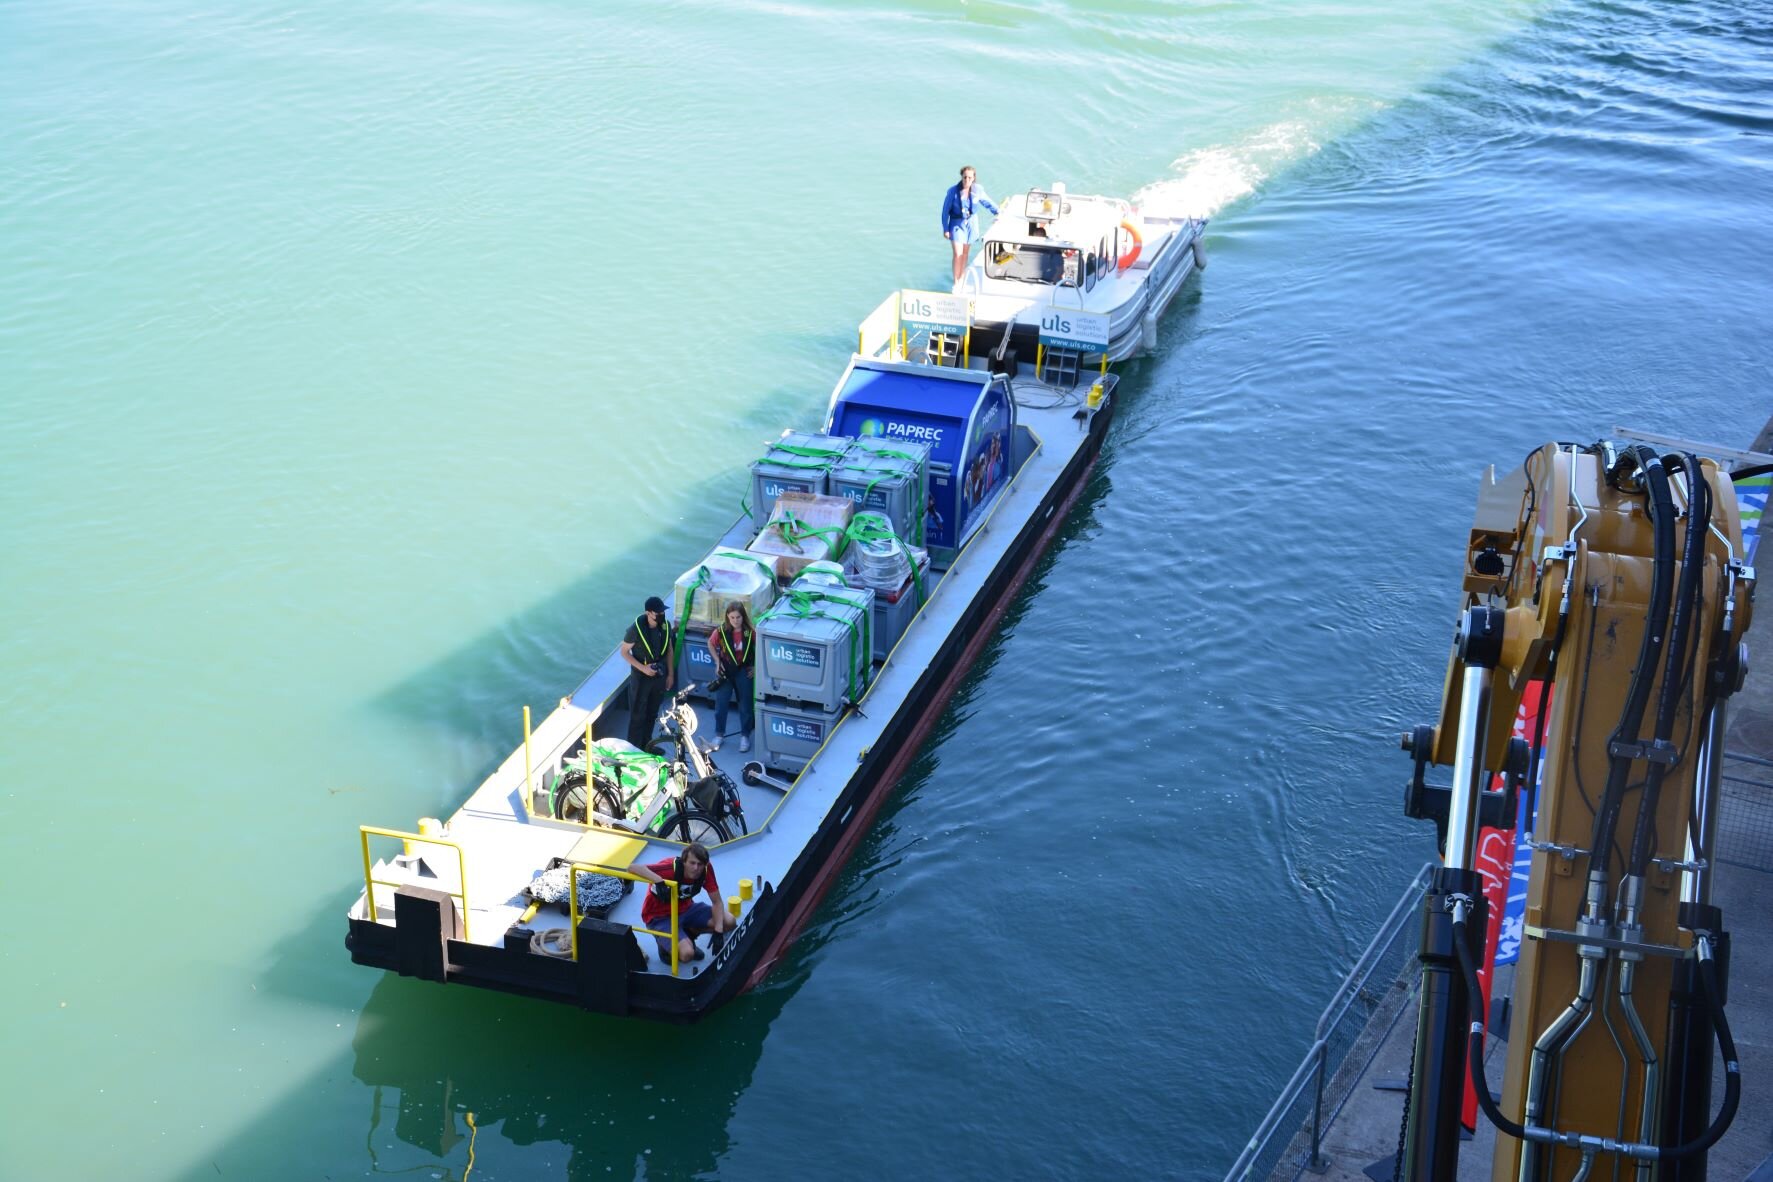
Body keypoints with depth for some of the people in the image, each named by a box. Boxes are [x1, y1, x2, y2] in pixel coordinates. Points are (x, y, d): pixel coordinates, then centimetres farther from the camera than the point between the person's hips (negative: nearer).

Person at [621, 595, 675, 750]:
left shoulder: (666, 625, -6)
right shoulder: (636, 628, -21)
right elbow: (624, 652, -13)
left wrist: (671, 674, 8)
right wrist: (643, 668, -23)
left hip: (659, 676, 5)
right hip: (641, 677, -5)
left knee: (652, 714, 18)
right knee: (638, 715, 3)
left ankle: (647, 745, 34)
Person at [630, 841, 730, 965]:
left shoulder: (706, 869, -18)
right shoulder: (671, 868, -34)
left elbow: (717, 902, -9)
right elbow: (632, 868, -42)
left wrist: (718, 932, -22)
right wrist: (658, 880, -57)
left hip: (685, 909, 6)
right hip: (660, 916, -6)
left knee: (728, 922, -11)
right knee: (686, 954, -29)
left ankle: (688, 933, 11)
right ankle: (666, 944, 6)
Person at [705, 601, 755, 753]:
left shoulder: (750, 632, -15)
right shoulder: (721, 632, -14)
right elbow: (711, 644, 5)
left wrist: (755, 665, -2)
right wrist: (717, 662, -1)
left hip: (743, 671, 0)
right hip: (725, 670, 0)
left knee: (745, 704, 9)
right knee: (721, 704, 5)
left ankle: (745, 736, 23)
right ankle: (719, 734, 21)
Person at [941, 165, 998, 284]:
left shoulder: (977, 190, -8)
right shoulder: (953, 191, -17)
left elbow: (987, 202, 11)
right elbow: (945, 210, -9)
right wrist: (945, 229, -9)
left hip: (971, 223, 3)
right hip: (957, 224, -3)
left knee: (965, 254, 12)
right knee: (958, 254, -11)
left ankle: (961, 280, 25)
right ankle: (956, 283, -3)